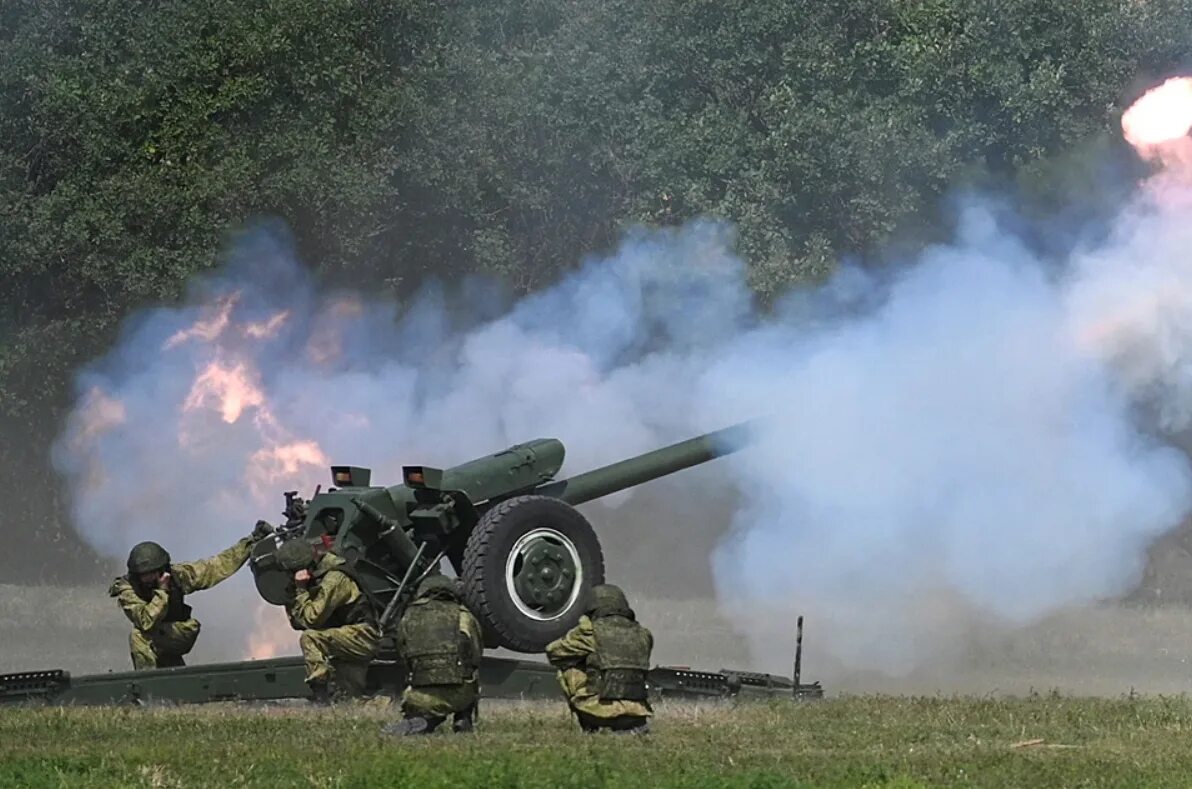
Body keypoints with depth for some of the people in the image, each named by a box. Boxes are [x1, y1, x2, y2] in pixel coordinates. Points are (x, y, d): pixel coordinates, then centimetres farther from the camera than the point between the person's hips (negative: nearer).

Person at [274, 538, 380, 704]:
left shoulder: (334, 578, -20)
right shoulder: (317, 578, 7)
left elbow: (311, 619, -26)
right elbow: (297, 622, 5)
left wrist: (300, 590, -20)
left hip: (363, 636, -10)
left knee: (309, 639, -27)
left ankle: (320, 694, -29)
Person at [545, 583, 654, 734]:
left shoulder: (591, 631, -1)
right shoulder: (643, 635, 11)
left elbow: (552, 651, 12)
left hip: (602, 710, -5)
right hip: (636, 714, 5)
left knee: (567, 667, 13)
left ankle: (589, 726, 13)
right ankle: (635, 726, 11)